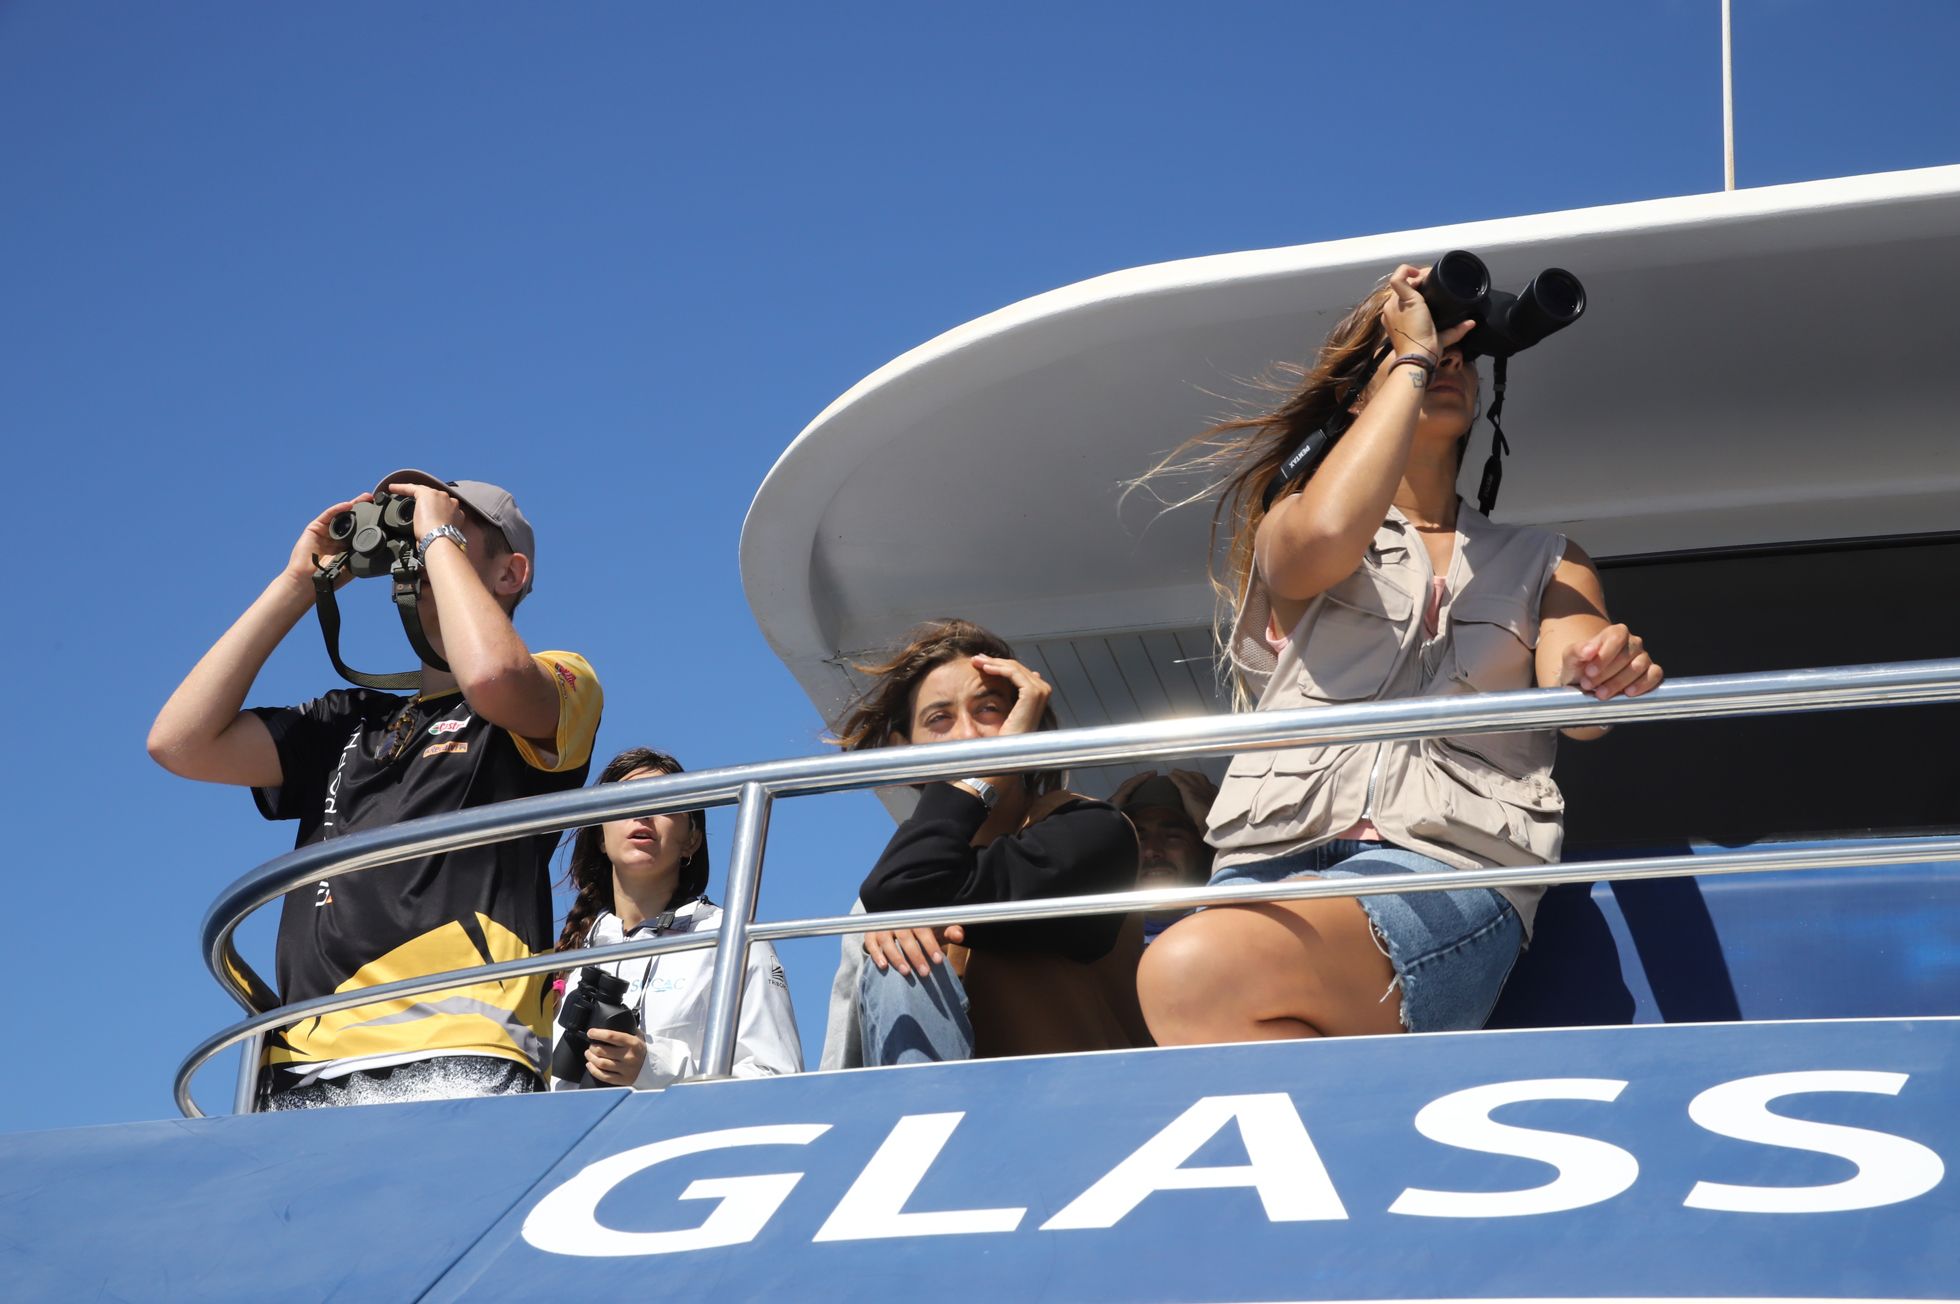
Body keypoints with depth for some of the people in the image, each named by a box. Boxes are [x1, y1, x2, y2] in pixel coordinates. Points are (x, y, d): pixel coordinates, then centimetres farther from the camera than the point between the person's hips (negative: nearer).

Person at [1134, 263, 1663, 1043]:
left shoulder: (1544, 562, 25)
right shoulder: (1286, 524, 21)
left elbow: (1577, 708, 5)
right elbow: (1324, 540, -6)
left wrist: (1595, 674, -22)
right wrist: (1412, 359, 6)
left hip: (1448, 866, -1)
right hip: (1273, 861, 1)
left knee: (1193, 973, -34)